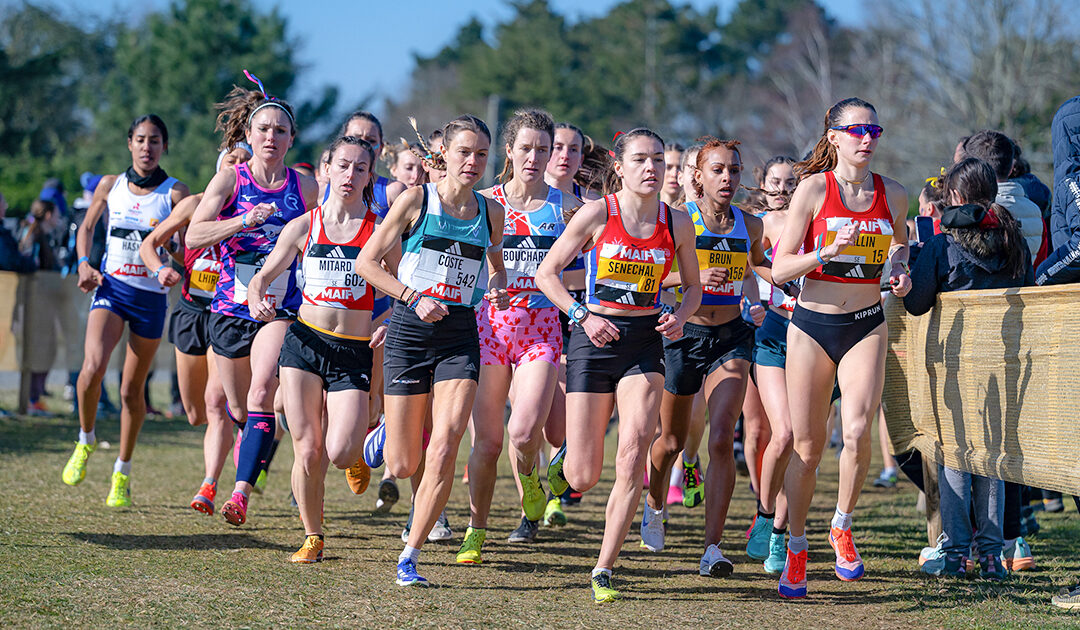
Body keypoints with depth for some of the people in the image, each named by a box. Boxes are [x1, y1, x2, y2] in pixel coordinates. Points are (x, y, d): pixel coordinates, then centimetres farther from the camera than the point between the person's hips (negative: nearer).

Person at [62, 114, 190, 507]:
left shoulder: (175, 192, -3)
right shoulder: (110, 185, 5)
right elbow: (87, 227, 16)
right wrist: (84, 263, -2)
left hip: (151, 295, -1)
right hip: (111, 287, 1)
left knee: (132, 389, 5)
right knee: (93, 367, -23)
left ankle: (123, 472, 22)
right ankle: (86, 441, 4)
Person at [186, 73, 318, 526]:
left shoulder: (305, 187, 4)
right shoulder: (230, 180, 0)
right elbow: (193, 236, -12)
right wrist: (244, 220, -22)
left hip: (283, 309, -1)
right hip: (231, 306, 1)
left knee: (261, 396, -22)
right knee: (239, 411, 12)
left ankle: (241, 493, -28)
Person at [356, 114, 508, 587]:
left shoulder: (490, 212, 7)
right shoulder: (416, 200, -4)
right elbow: (367, 261, -2)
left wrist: (496, 289, 3)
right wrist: (415, 297, -14)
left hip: (461, 337, 2)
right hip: (411, 332, -2)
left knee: (445, 446, -17)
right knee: (403, 466, 2)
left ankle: (410, 558, -6)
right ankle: (387, 435, 41)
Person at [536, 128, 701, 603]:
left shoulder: (677, 224, 3)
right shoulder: (596, 215, -6)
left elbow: (692, 285, 17)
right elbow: (546, 272, 0)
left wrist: (680, 317, -4)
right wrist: (582, 316, -12)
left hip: (645, 341, 2)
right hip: (595, 338, -2)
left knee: (633, 452, -19)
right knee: (583, 478, -2)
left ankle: (604, 571, -9)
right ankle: (566, 457, 39)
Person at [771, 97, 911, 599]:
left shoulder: (892, 195, 3)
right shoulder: (814, 189, -6)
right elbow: (779, 269, -7)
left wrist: (899, 269, 4)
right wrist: (829, 252, -21)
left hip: (866, 326, 1)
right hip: (813, 325, -1)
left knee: (857, 431, -18)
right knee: (807, 446, 3)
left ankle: (842, 528, 7)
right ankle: (796, 549, 21)